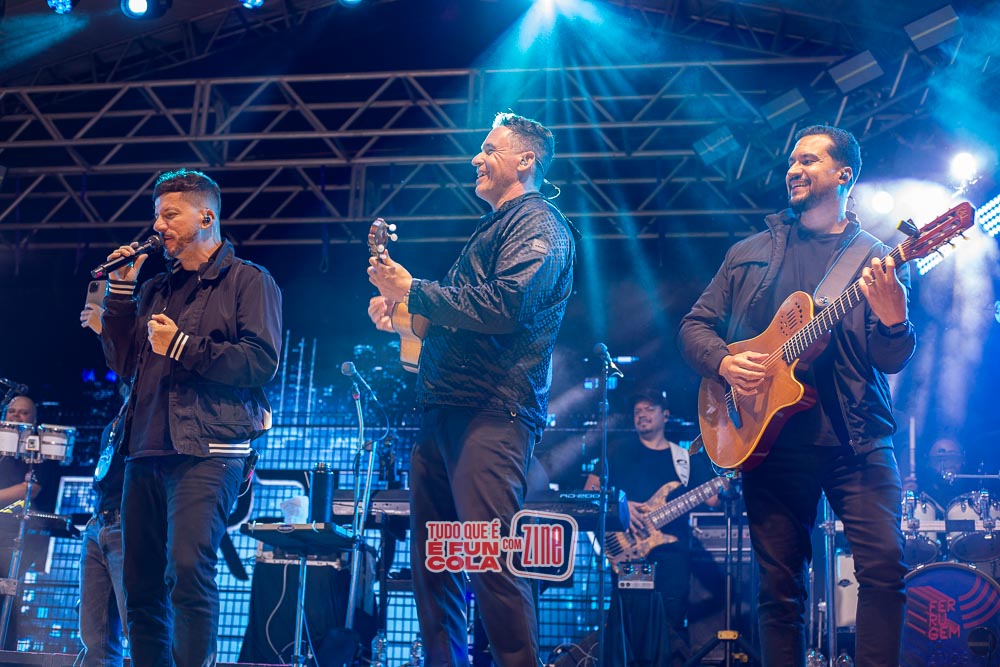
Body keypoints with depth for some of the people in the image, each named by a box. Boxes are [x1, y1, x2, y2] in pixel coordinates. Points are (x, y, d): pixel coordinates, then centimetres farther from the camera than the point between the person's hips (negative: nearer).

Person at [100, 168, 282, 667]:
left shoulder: (248, 281, 4)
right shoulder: (157, 289, 24)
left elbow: (262, 362, -8)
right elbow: (122, 364, 17)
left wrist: (182, 346, -8)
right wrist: (120, 289, 11)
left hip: (207, 451, -7)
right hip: (146, 451, 7)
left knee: (188, 571, -18)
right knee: (142, 583, 6)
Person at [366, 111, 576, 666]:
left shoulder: (539, 225, -2)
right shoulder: (491, 229, 28)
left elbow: (503, 307, -18)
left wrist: (413, 289, -11)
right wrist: (400, 310, 15)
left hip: (491, 411, -10)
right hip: (445, 410, 10)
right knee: (430, 558, 10)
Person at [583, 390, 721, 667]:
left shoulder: (686, 458, 18)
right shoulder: (620, 450, 15)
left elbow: (713, 499, 10)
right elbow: (591, 488, 7)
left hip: (672, 550, 1)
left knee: (672, 621, -5)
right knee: (627, 620, -10)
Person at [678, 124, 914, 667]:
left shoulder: (874, 257, 8)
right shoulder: (749, 253, 16)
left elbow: (891, 360, -1)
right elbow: (695, 325, 14)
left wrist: (892, 319, -23)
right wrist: (724, 362, -7)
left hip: (855, 437, -1)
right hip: (771, 436, 2)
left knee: (884, 565, -16)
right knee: (780, 587, 3)